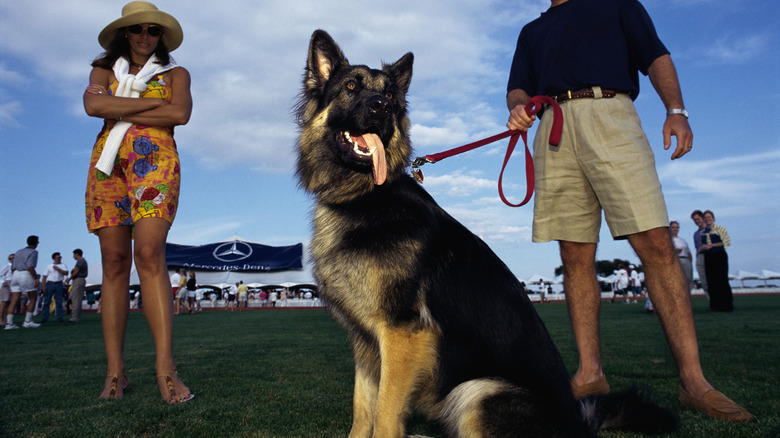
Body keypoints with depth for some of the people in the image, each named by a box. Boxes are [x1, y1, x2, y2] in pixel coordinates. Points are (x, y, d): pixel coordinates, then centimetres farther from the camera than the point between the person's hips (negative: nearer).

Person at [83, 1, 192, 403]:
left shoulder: (176, 73, 18)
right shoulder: (105, 69, 22)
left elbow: (180, 114, -3)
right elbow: (93, 105, -1)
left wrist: (120, 112, -1)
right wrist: (152, 102, -3)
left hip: (155, 161, -2)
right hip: (108, 163, 2)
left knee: (149, 254, -20)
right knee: (114, 261, -4)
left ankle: (165, 368, -24)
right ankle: (115, 370, -1)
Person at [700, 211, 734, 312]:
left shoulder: (719, 229, 1)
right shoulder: (702, 232, 16)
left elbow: (727, 242, -6)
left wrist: (712, 245, -11)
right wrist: (703, 247, 2)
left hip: (719, 255, -5)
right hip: (708, 257, 5)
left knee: (722, 280, -10)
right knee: (711, 281, 1)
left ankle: (727, 305, -5)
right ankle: (716, 306, 4)